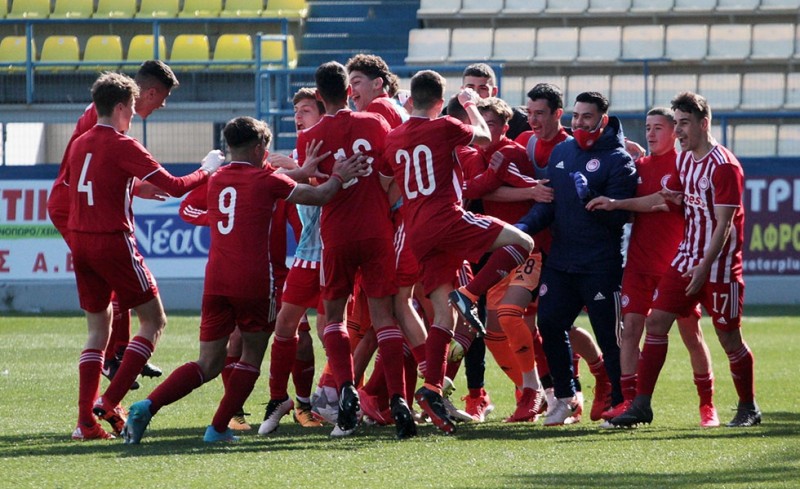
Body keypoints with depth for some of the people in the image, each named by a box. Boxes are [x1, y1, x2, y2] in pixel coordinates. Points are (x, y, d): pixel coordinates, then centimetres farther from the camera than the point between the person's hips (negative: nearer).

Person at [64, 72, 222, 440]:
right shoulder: (123, 146, -11)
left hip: (80, 242, 7)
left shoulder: (79, 144, 10)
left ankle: (86, 420, 4)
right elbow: (174, 187, -13)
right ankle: (111, 401, -7)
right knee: (154, 321, 5)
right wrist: (207, 171, 5)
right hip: (113, 241, -7)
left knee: (98, 328, 14)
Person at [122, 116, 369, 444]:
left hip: (215, 281, 5)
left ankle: (148, 405, -10)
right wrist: (338, 176, 24)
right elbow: (318, 196, 6)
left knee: (209, 364, 9)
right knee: (252, 356, 13)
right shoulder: (266, 180, -1)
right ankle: (218, 428, 5)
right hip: (253, 281, -5)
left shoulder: (217, 180, 15)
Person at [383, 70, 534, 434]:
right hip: (446, 218, -6)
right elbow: (484, 136, 16)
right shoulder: (444, 128, -2)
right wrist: (471, 105, 32)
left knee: (443, 314, 5)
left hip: (417, 234, 6)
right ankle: (469, 295, -16)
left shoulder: (393, 139, 15)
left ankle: (432, 388, -8)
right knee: (522, 243, -1)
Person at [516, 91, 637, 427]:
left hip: (600, 266, -6)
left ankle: (622, 402, 6)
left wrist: (590, 197, -25)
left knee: (609, 336, -3)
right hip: (560, 260, 6)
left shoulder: (618, 159, -6)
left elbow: (618, 215, -13)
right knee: (550, 325, 4)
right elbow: (548, 203, 16)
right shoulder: (560, 153, 13)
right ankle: (565, 398, 18)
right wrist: (525, 226, 0)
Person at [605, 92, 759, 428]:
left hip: (718, 265, -8)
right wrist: (671, 199, 0)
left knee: (729, 337, 0)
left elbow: (724, 223, -18)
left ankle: (748, 409, 17)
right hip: (686, 258, 8)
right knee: (656, 322, -1)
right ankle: (641, 405, 0)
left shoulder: (724, 166, -15)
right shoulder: (683, 160, 9)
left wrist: (705, 267, -23)